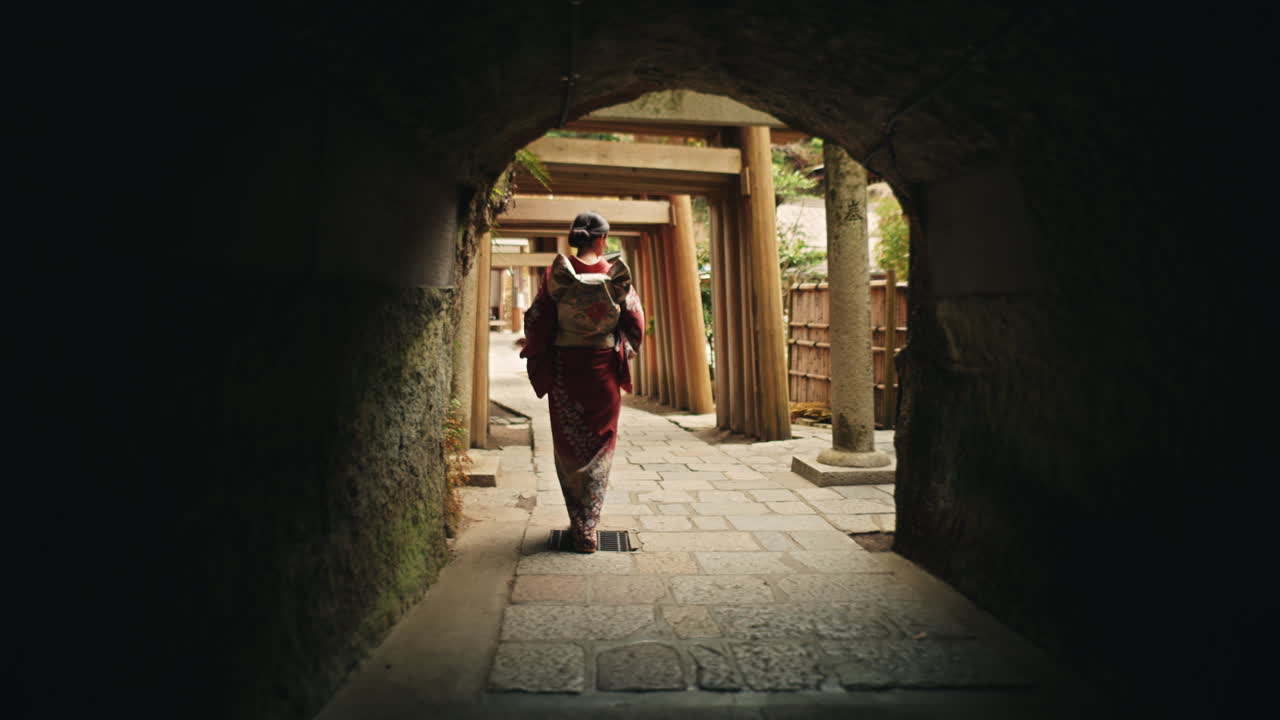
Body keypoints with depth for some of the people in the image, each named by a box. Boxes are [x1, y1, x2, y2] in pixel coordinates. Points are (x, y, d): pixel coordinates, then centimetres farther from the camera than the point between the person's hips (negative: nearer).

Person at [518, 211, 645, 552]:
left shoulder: (556, 274, -6)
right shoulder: (617, 275, -4)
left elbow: (537, 321, -5)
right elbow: (636, 325, 0)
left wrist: (535, 362, 9)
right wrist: (624, 352, 18)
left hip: (564, 369, 0)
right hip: (604, 370, 0)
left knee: (569, 446, 12)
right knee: (599, 447, 12)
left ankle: (580, 526, 15)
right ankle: (588, 526, 16)